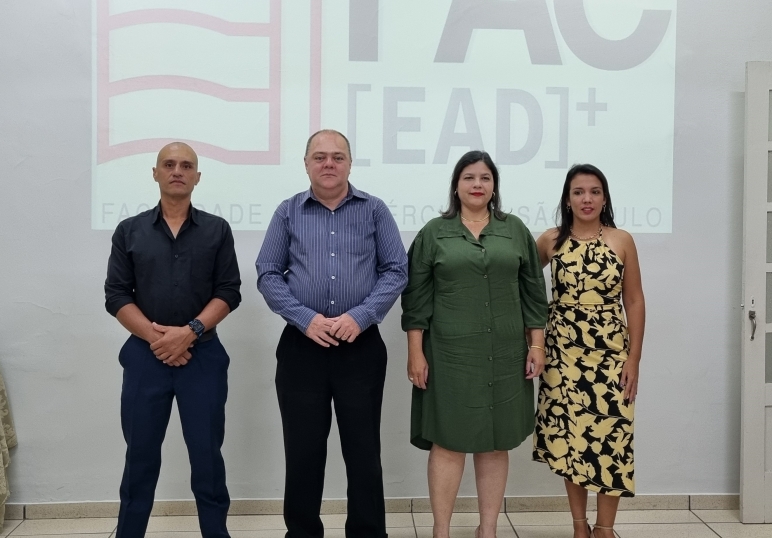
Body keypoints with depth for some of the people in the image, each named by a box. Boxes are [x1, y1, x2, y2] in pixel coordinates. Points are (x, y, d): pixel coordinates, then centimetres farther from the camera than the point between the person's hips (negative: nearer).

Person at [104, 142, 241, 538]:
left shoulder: (217, 230, 5)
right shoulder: (129, 231, 7)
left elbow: (228, 292, -1)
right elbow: (116, 296, 2)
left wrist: (189, 332, -14)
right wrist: (155, 337, -12)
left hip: (202, 354, -1)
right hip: (144, 355, 1)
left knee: (207, 455, 5)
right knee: (140, 455, 9)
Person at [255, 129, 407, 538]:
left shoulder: (374, 210, 4)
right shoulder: (288, 212, 5)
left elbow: (396, 270, 0)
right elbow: (267, 274, 1)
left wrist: (360, 316, -13)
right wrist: (305, 319, -12)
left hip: (361, 347, 0)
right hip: (302, 347, 1)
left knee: (363, 449, 7)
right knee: (303, 450, 8)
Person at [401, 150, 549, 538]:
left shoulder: (515, 230, 8)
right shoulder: (434, 233, 3)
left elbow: (533, 291, 9)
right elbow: (417, 298, 0)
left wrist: (537, 344, 3)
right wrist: (415, 352, -5)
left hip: (505, 355, 2)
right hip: (450, 354, -2)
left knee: (496, 443, 9)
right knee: (448, 441, 0)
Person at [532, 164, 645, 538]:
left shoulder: (622, 241, 0)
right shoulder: (551, 241, 1)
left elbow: (635, 302, 1)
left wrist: (634, 359, -4)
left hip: (611, 354, 0)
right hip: (564, 353, 1)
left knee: (610, 438, 0)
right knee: (569, 437, 6)